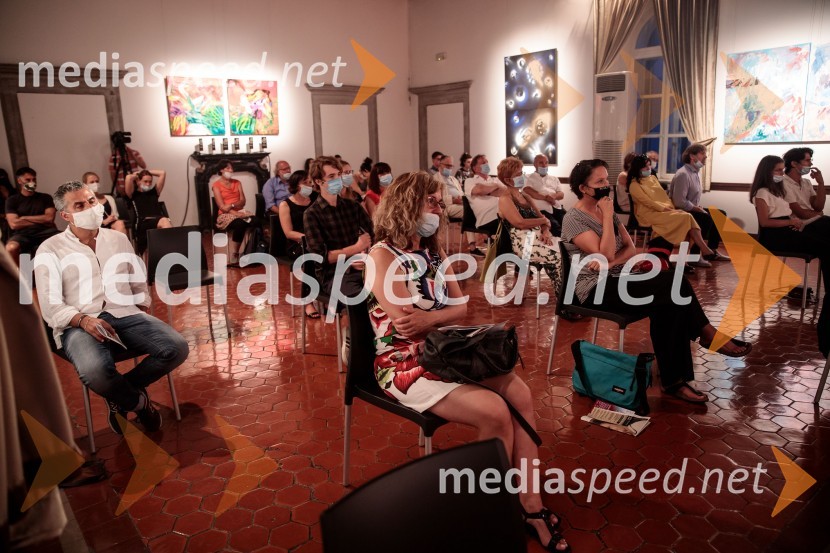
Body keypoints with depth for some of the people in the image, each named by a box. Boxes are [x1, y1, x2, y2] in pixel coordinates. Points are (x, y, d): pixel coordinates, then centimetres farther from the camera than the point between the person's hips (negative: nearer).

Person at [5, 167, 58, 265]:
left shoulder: (45, 197, 16)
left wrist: (24, 218, 3)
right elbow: (14, 224, -1)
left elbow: (50, 218, 2)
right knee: (11, 248, -36)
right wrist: (41, 220, 1)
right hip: (23, 234, -1)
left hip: (44, 232, 1)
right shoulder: (12, 200, 12)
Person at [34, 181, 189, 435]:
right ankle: (138, 402, -4)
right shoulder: (50, 249, 6)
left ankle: (120, 393, 0)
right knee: (95, 372, -38)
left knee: (177, 348, -22)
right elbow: (50, 305, -1)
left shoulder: (118, 238, 18)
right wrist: (84, 320, -19)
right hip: (78, 325, -3)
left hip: (125, 315, 4)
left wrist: (143, 317, 11)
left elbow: (139, 283, 24)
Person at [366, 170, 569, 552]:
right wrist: (444, 313, -6)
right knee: (496, 413, -22)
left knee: (520, 395, -14)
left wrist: (428, 317, -15)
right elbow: (406, 323, -19)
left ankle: (531, 505, -6)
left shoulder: (433, 252, 14)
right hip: (404, 363, -7)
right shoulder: (382, 255, -10)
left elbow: (462, 307, 5)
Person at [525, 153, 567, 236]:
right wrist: (545, 197, -13)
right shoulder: (529, 178, 13)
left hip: (557, 208, 5)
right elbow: (528, 191, -7)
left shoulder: (554, 178, 27)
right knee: (555, 226, -33)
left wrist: (554, 196, -9)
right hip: (542, 210, -4)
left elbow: (561, 194, 16)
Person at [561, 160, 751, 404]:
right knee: (674, 285, -22)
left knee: (668, 305, -22)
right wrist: (607, 216, -16)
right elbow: (606, 255, -21)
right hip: (595, 289, -7)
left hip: (616, 280, 8)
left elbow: (631, 249, 8)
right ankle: (708, 335, -4)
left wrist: (609, 263, -12)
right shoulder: (573, 219, -10)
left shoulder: (606, 211, 14)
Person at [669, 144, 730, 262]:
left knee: (720, 214, 8)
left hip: (692, 209, 11)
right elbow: (679, 202, -27)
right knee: (706, 218, -28)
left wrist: (698, 208, 2)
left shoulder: (696, 172, 12)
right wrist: (698, 209, -17)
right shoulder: (683, 174, -19)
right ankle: (694, 255, -18)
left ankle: (712, 251, 13)